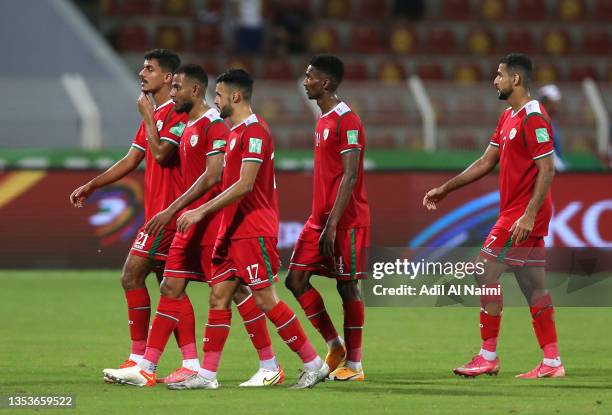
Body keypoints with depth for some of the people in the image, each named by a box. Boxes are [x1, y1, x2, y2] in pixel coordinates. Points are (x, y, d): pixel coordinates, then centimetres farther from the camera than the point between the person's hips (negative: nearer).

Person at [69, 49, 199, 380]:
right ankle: (191, 363, 6)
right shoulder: (154, 115, 18)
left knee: (132, 276, -10)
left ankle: (139, 359, -6)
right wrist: (91, 186, 19)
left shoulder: (177, 114, -12)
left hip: (167, 212, -10)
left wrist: (148, 117, -13)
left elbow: (161, 154, -24)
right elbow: (131, 160, 22)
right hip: (158, 212, 10)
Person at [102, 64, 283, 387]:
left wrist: (172, 210, -23)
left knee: (235, 289, -5)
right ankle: (145, 369, 5)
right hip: (191, 222, 10)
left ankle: (270, 366, 2)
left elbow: (212, 176, -21)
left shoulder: (215, 124, -13)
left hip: (213, 222, -10)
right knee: (170, 288, 5)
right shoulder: (189, 127, 17)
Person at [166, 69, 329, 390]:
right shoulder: (236, 131, 17)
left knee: (266, 300, -7)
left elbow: (245, 185, -22)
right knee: (219, 296, 5)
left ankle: (313, 364, 1)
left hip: (253, 231, -10)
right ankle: (207, 374, 5)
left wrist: (202, 211, -22)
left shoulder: (254, 131, -14)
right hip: (232, 230, 10)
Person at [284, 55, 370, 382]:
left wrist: (332, 224, -22)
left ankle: (354, 364, 5)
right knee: (296, 279, 3)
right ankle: (335, 346, 13)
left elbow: (350, 176, -19)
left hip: (345, 220, -9)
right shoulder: (323, 120, 16)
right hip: (320, 217, 9)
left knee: (347, 286, -3)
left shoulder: (347, 121, -14)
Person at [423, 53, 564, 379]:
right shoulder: (508, 117, 16)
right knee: (534, 287, 8)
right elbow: (486, 162, 20)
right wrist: (445, 189, 19)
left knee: (487, 274, -8)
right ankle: (552, 362, 8)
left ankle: (488, 358, -3)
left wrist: (529, 215, -25)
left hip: (521, 216, -9)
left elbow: (547, 169, -19)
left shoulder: (533, 118, -15)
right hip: (521, 216, 9)